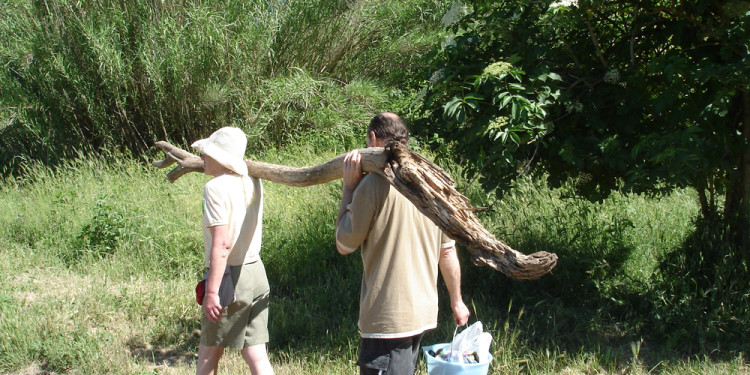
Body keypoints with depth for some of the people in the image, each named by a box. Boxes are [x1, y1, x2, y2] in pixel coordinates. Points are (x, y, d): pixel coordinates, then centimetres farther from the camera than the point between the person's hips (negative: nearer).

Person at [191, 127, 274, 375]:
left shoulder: (216, 188, -13)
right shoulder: (252, 182, 7)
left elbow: (222, 243, -21)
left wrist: (212, 292, -21)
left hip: (230, 276, -7)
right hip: (257, 273, 7)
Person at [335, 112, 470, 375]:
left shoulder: (374, 183, -14)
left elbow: (344, 245, -4)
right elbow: (448, 251, 11)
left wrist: (349, 187, 2)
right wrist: (456, 301, 22)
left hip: (387, 319, -7)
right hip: (423, 312, 7)